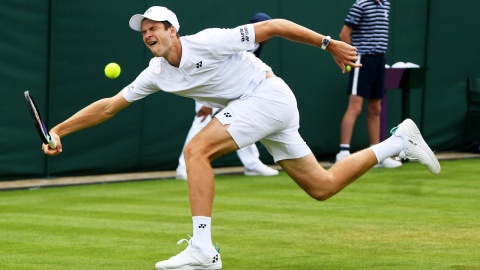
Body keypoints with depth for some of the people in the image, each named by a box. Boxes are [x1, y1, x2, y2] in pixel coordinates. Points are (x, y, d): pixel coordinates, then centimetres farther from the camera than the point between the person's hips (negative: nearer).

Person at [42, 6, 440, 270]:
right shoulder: (157, 73, 6)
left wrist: (328, 43, -10)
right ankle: (399, 141, 22)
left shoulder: (206, 42, -17)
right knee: (323, 187, 9)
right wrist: (59, 130, 4)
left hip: (268, 95, -8)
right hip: (261, 109, 8)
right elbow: (109, 106, 11)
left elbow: (274, 26, -12)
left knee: (196, 150, -21)